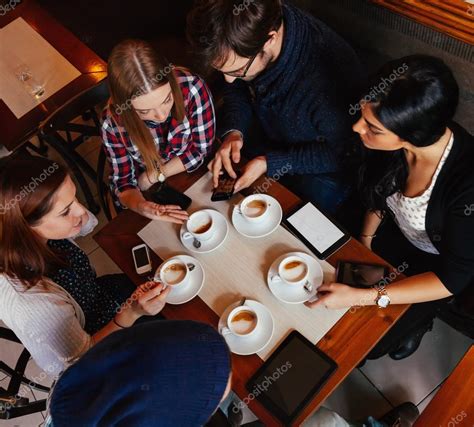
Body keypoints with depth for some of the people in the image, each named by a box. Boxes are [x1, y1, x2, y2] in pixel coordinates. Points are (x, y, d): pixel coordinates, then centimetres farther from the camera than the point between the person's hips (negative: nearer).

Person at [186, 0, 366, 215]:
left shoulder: (328, 77, -41)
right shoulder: (249, 31, -22)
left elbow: (337, 152, -25)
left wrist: (270, 163, -30)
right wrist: (233, 131, -20)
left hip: (323, 165, -5)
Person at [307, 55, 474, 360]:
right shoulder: (389, 143, -25)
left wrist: (363, 297, -33)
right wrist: (366, 241, 4)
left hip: (436, 264, -4)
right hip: (396, 233, 5)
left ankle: (417, 320, 31)